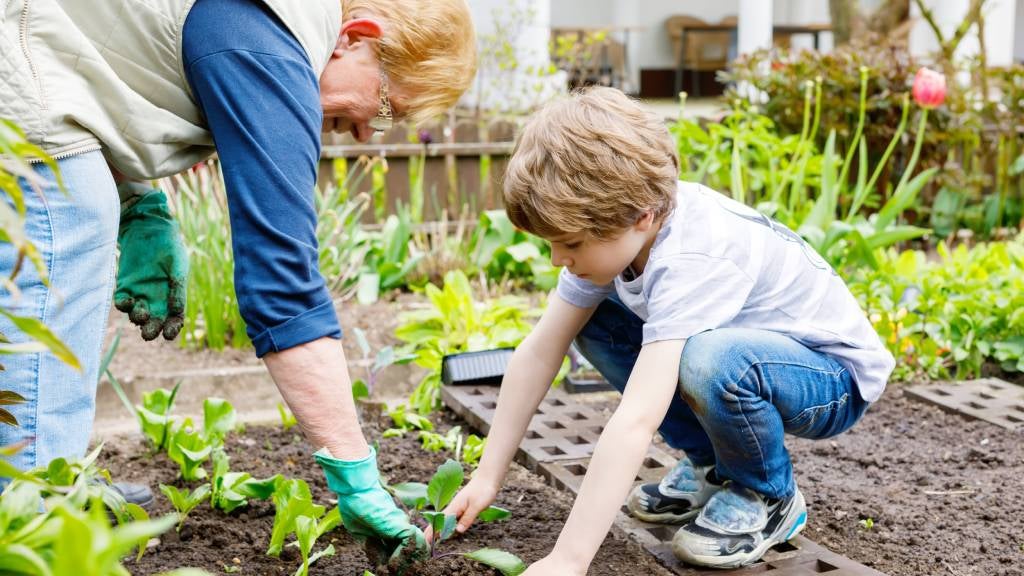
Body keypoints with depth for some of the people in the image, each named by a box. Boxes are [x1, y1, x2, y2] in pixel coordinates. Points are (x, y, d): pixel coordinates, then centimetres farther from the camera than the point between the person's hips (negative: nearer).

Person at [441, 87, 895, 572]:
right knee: (590, 322, -4)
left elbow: (635, 421, -44)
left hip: (834, 375, -7)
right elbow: (538, 354, -8)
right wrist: (487, 478, -8)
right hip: (741, 345, 8)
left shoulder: (691, 259, -36)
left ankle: (767, 496, -6)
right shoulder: (611, 228, -12)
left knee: (711, 359, -38)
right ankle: (711, 466, 9)